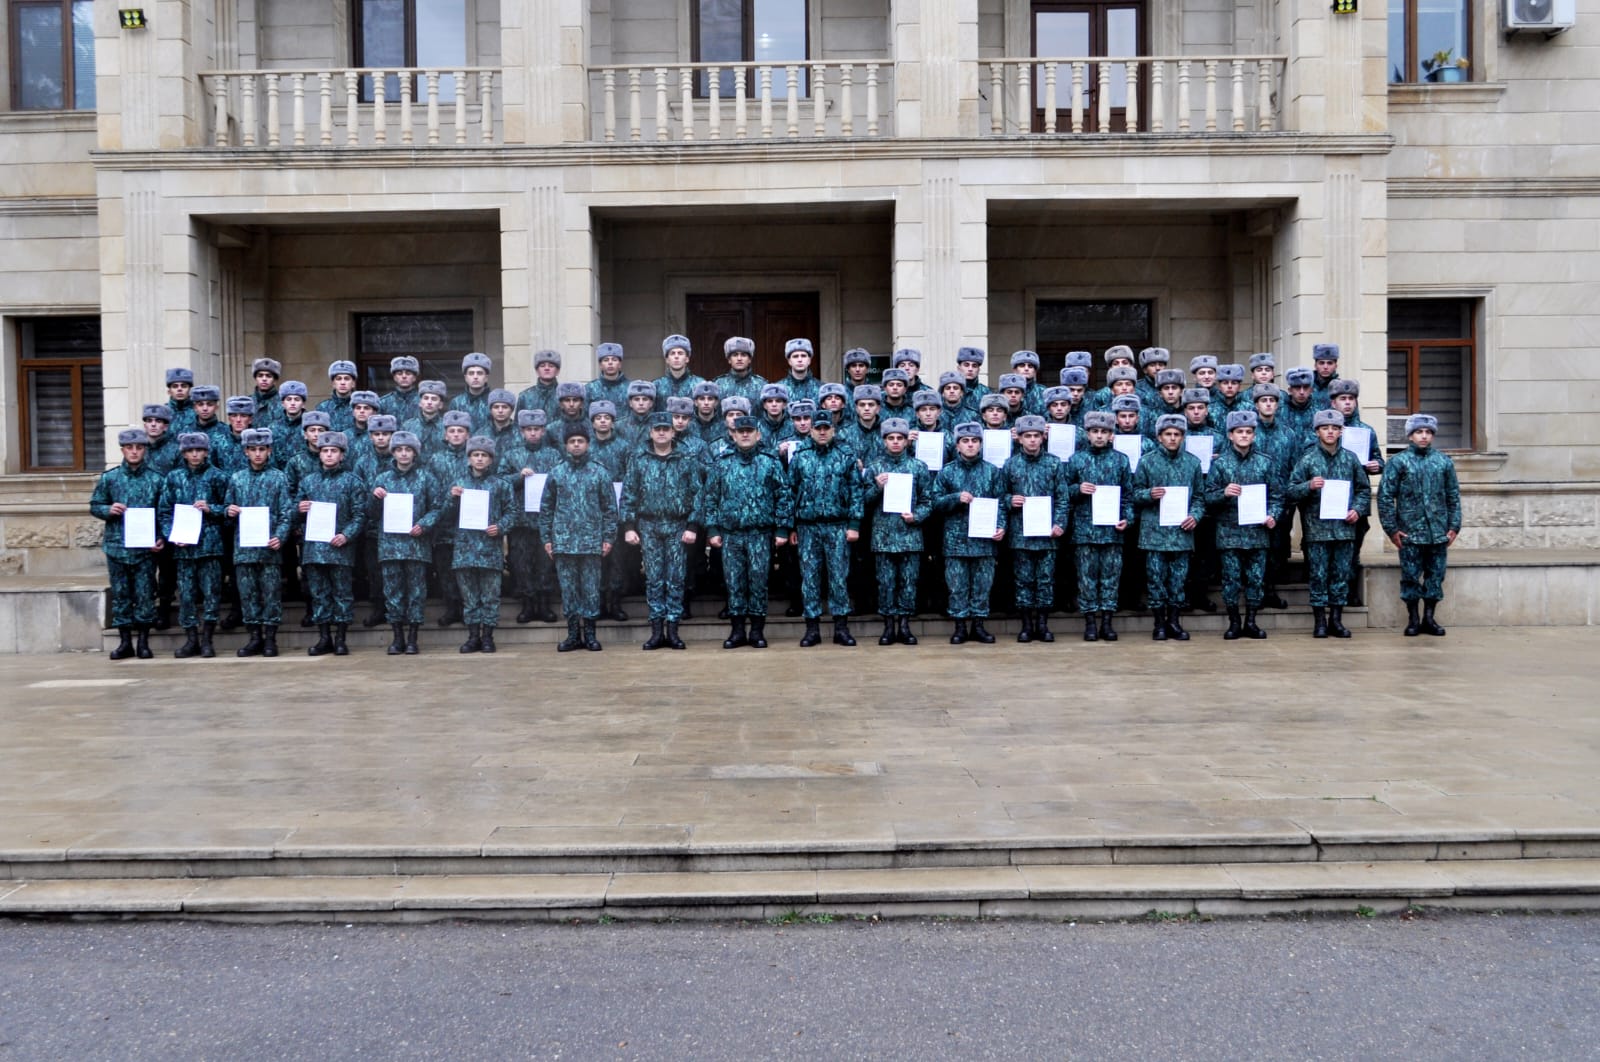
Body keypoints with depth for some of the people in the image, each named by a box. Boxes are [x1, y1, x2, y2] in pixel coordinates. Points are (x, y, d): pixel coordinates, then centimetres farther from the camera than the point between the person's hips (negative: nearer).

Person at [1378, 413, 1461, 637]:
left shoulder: (1444, 461, 7)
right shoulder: (1398, 461, -2)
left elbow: (1454, 496, 11)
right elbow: (1385, 496, -3)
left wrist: (1454, 527, 5)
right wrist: (1391, 529, -6)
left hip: (1439, 533, 3)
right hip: (1410, 532, -3)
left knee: (1436, 576, 7)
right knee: (1410, 576, 2)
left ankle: (1429, 618, 17)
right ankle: (1412, 620, 13)